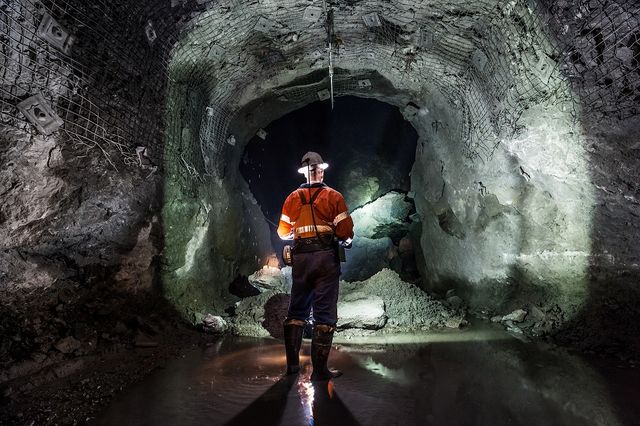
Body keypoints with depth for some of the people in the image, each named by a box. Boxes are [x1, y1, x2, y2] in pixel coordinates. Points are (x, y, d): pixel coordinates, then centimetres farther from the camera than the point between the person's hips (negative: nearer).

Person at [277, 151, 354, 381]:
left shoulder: (293, 198, 8)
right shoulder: (333, 196, 0)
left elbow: (283, 232, 9)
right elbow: (346, 231, -7)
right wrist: (345, 241, 14)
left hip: (300, 258, 3)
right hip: (326, 257, -3)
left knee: (297, 310, 14)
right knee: (324, 314, 2)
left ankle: (292, 364, 18)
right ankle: (319, 369, 3)